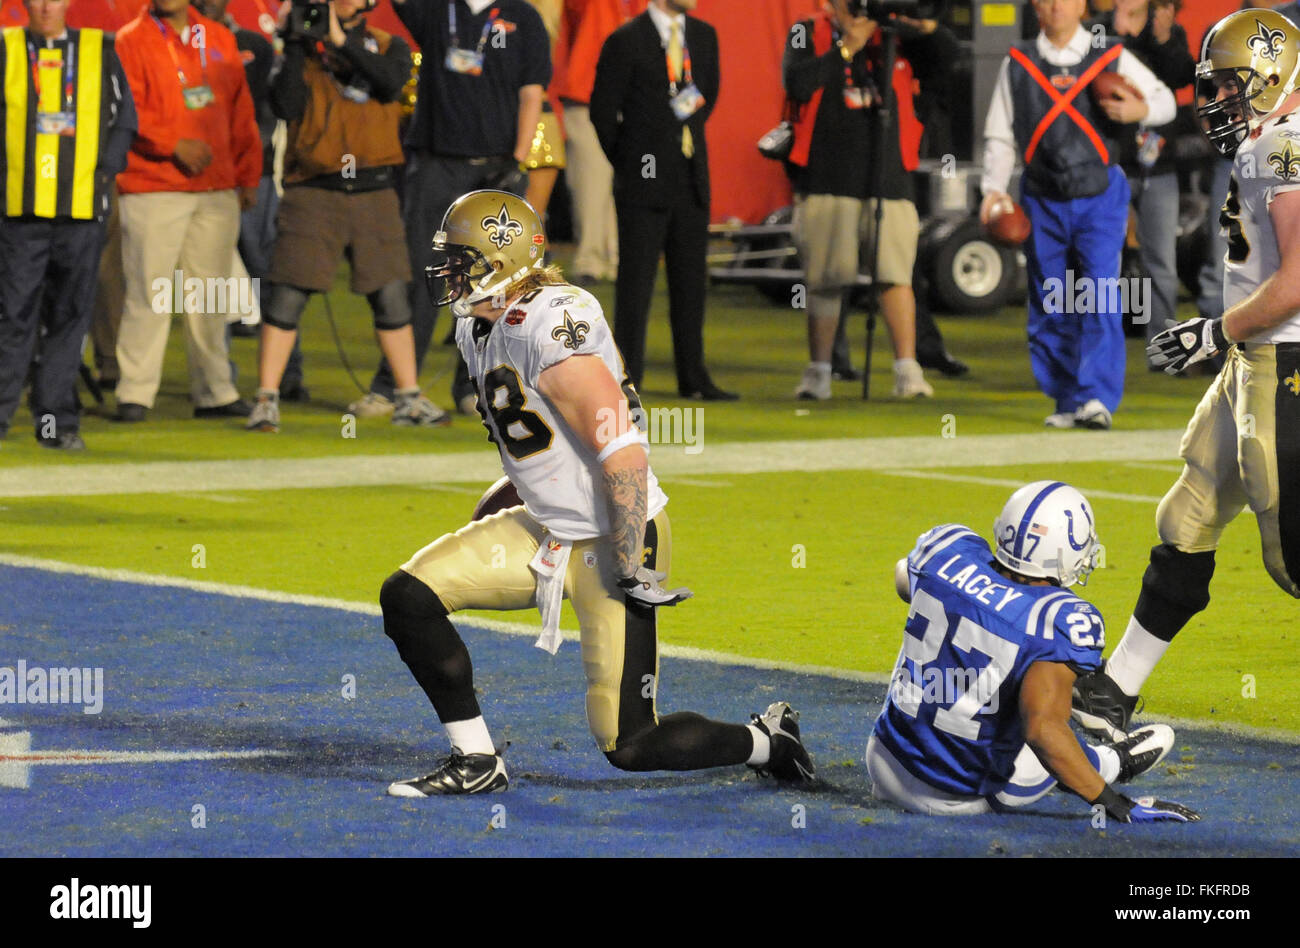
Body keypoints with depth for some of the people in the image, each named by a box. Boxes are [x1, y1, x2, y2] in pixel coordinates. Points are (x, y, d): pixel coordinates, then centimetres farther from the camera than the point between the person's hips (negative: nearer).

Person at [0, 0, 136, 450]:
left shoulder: (100, 51, 8)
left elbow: (124, 119, 10)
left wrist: (104, 172, -2)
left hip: (82, 208, 1)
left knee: (70, 315, 2)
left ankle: (57, 420, 7)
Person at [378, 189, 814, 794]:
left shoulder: (554, 331, -26)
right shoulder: (477, 329, 5)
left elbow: (624, 454, -27)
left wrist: (632, 570, -25)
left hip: (613, 541, -9)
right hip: (546, 531, 9)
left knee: (631, 747, -7)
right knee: (408, 597, -3)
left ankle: (768, 742, 18)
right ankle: (476, 763, 8)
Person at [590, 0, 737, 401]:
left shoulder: (704, 36, 9)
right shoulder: (626, 41, -7)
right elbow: (602, 110, -4)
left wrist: (690, 137, 11)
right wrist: (627, 163, 2)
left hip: (692, 182, 5)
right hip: (643, 185, -5)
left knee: (691, 279, 8)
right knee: (636, 280, -3)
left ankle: (693, 377, 14)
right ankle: (627, 378, 0)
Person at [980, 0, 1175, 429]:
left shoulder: (1111, 58, 4)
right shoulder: (1017, 65, 8)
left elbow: (1164, 99, 15)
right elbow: (1000, 135, 10)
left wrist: (1142, 111, -8)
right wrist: (994, 188, -3)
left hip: (1100, 197, -2)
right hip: (1043, 201, 2)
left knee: (1099, 297, -15)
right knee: (1050, 309, 4)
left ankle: (1097, 399, -18)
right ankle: (1066, 400, 16)